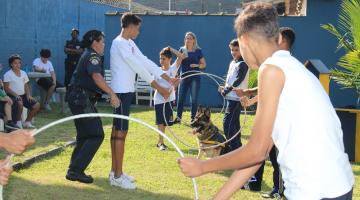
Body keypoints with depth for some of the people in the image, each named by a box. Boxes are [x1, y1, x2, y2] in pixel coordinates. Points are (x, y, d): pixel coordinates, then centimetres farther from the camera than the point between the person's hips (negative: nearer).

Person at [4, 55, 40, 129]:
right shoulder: (8, 74, -4)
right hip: (13, 96, -6)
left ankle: (27, 122, 6)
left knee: (37, 105, -10)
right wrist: (15, 95, -22)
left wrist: (28, 95, -1)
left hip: (23, 95, 6)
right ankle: (18, 123, -17)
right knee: (20, 103, -38)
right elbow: (6, 88, -10)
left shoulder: (23, 73, 14)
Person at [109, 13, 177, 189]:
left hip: (125, 91, 10)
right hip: (121, 91, -10)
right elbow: (137, 67, -20)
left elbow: (145, 62, 12)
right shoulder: (120, 43, -16)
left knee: (117, 130, 11)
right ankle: (118, 176, -4)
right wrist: (158, 87, -20)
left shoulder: (130, 44, 14)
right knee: (121, 131, -8)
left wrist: (168, 79, 7)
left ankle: (114, 171, 18)